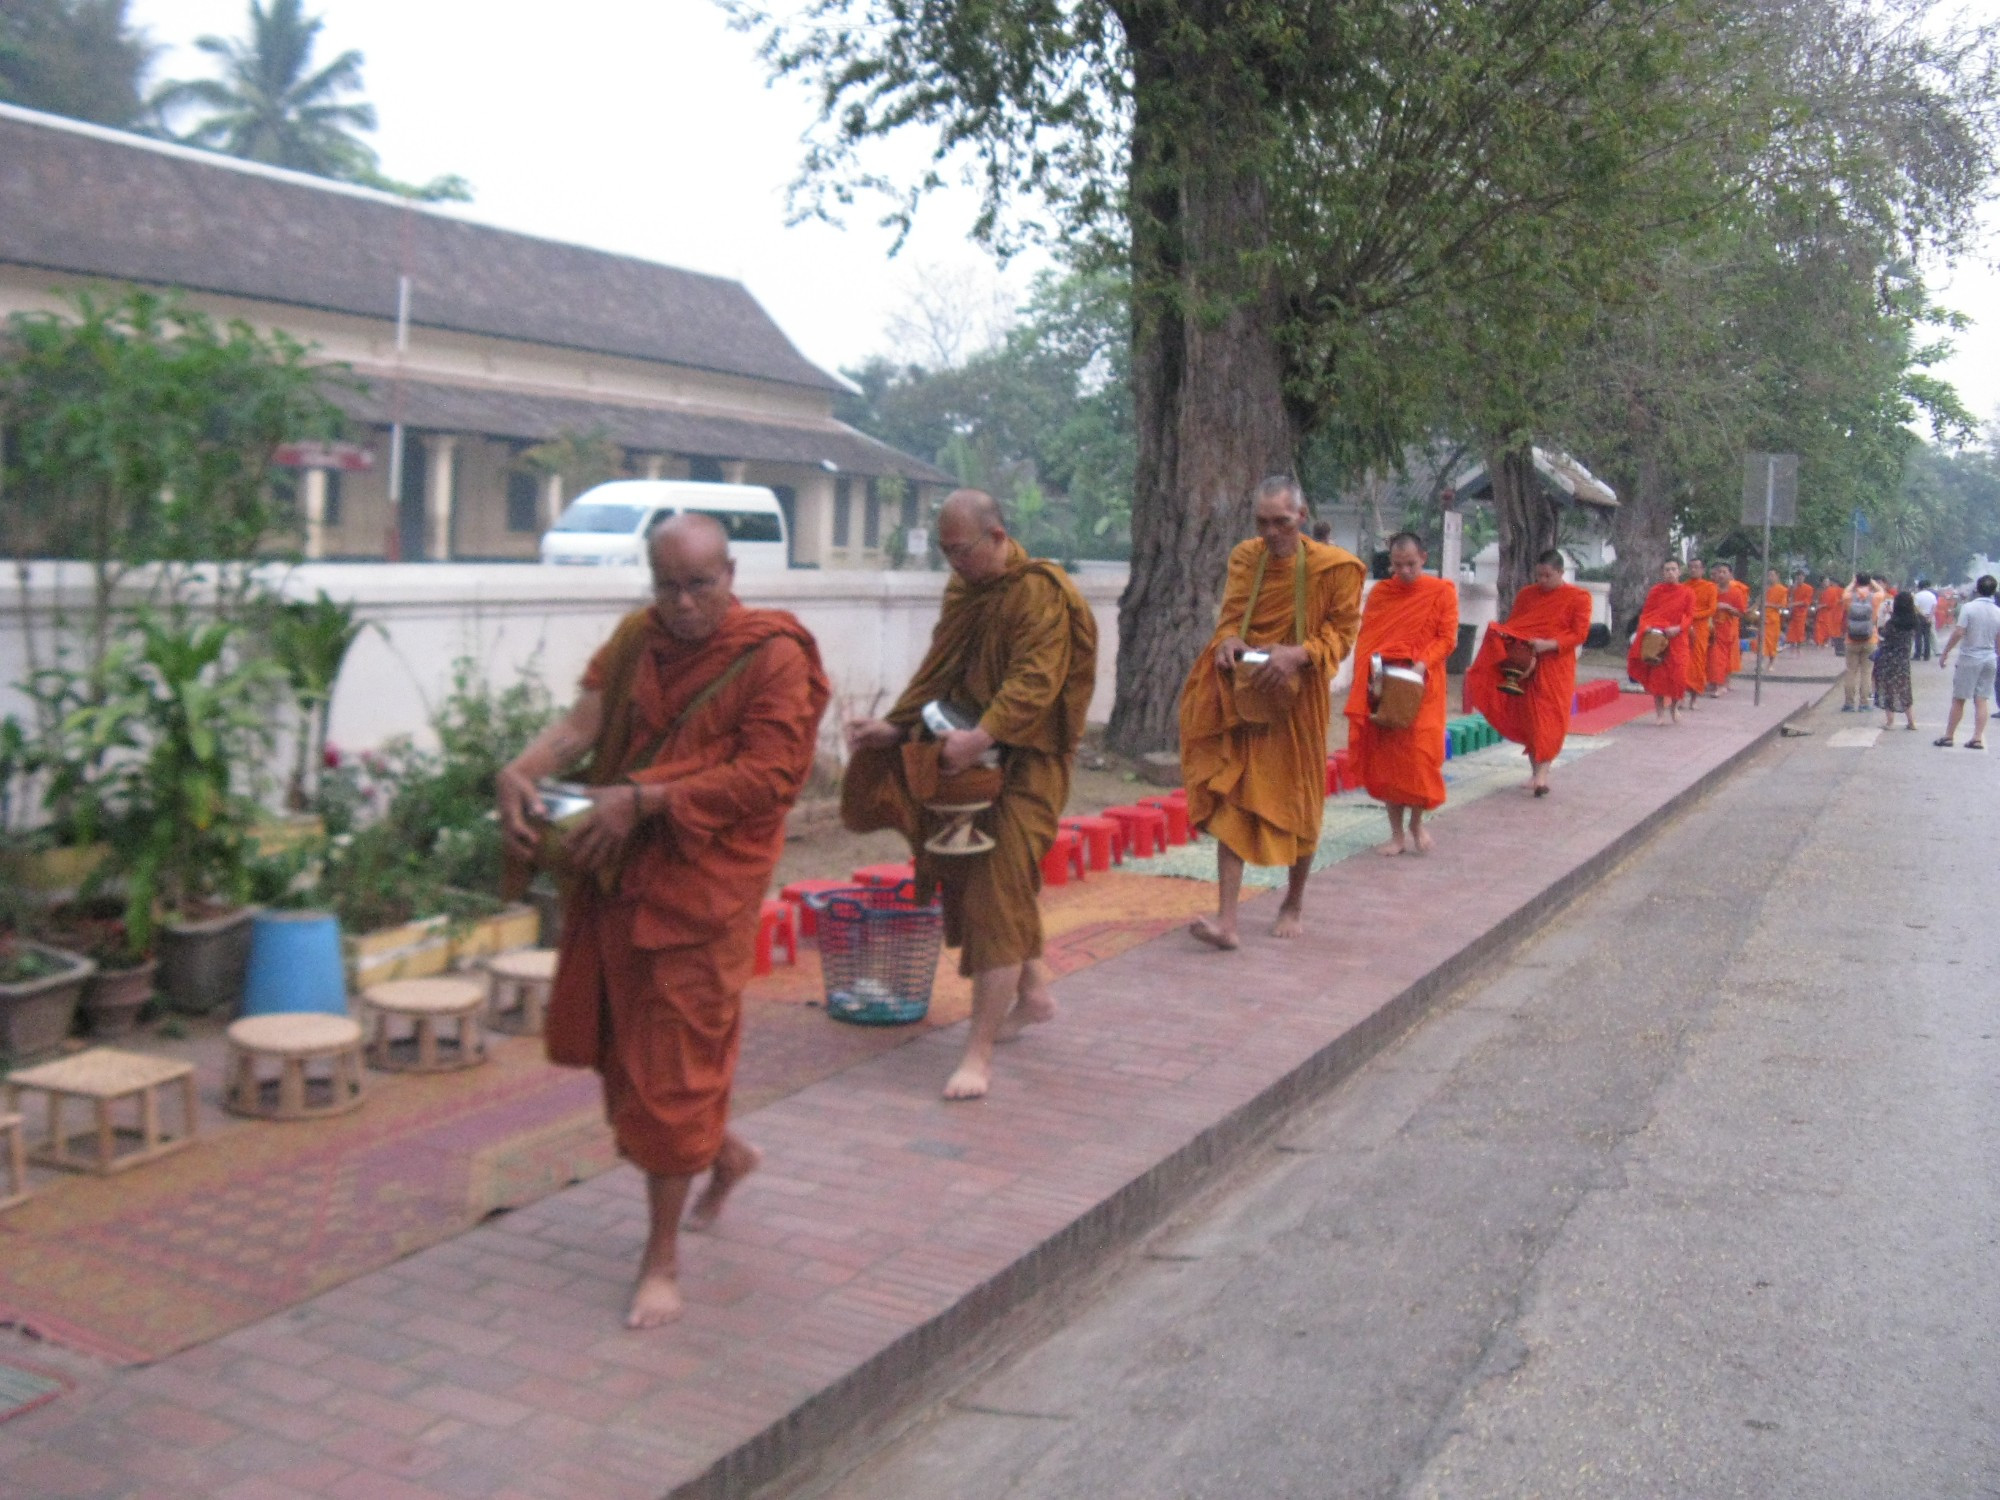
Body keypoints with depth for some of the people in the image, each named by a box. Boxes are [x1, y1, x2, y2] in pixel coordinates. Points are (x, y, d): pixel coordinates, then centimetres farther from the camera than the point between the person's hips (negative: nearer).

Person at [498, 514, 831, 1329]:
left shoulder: (773, 656, -10)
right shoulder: (636, 638, 7)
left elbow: (768, 774, -17)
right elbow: (582, 718, -3)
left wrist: (643, 801, -23)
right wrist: (522, 769, -24)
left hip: (705, 877, -6)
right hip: (618, 870, 7)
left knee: (673, 1059, -2)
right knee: (615, 1036, 15)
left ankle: (662, 1259, 12)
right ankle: (726, 1151, 42)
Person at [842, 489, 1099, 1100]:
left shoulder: (1039, 593, -15)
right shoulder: (964, 589, 11)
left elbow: (1035, 681, -27)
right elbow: (939, 674, 17)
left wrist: (981, 736, -39)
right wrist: (898, 726, 6)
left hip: (1023, 764, -9)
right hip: (971, 757, 9)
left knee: (996, 897, -11)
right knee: (970, 882, 17)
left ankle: (979, 1053, -8)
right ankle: (1033, 991, 38)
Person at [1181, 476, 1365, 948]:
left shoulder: (1333, 567, -8)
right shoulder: (1244, 557, 4)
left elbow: (1343, 631, -6)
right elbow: (1230, 617, 10)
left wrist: (1298, 654, -24)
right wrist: (1227, 640, -14)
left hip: (1297, 698, -2)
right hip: (1243, 696, 2)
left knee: (1297, 805, 9)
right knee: (1232, 800, -8)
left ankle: (1294, 904, 31)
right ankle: (1227, 919, -12)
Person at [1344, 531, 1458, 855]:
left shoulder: (1442, 592, 0)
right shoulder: (1379, 593, 7)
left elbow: (1447, 639, -3)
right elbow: (1364, 640, 7)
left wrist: (1423, 663, -19)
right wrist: (1367, 675, -9)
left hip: (1421, 689, -3)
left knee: (1418, 754, -8)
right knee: (1385, 758, 3)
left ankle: (1417, 822, 16)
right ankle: (1396, 833, 13)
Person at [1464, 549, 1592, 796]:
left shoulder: (1578, 597, -3)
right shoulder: (1526, 594, 10)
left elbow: (1579, 634, -9)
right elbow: (1512, 624, 14)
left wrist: (1549, 644, -22)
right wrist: (1504, 635, -10)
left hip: (1555, 667, -4)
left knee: (1550, 719, -8)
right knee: (1527, 717, 5)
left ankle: (1543, 771, -10)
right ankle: (1535, 769, 14)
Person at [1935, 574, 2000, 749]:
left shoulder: (1968, 607, -14)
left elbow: (1958, 633, -17)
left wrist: (1944, 654, -9)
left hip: (1969, 658, -4)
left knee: (1958, 699, 4)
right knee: (1981, 700, 6)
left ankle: (1949, 736, 9)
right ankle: (1978, 738, 4)